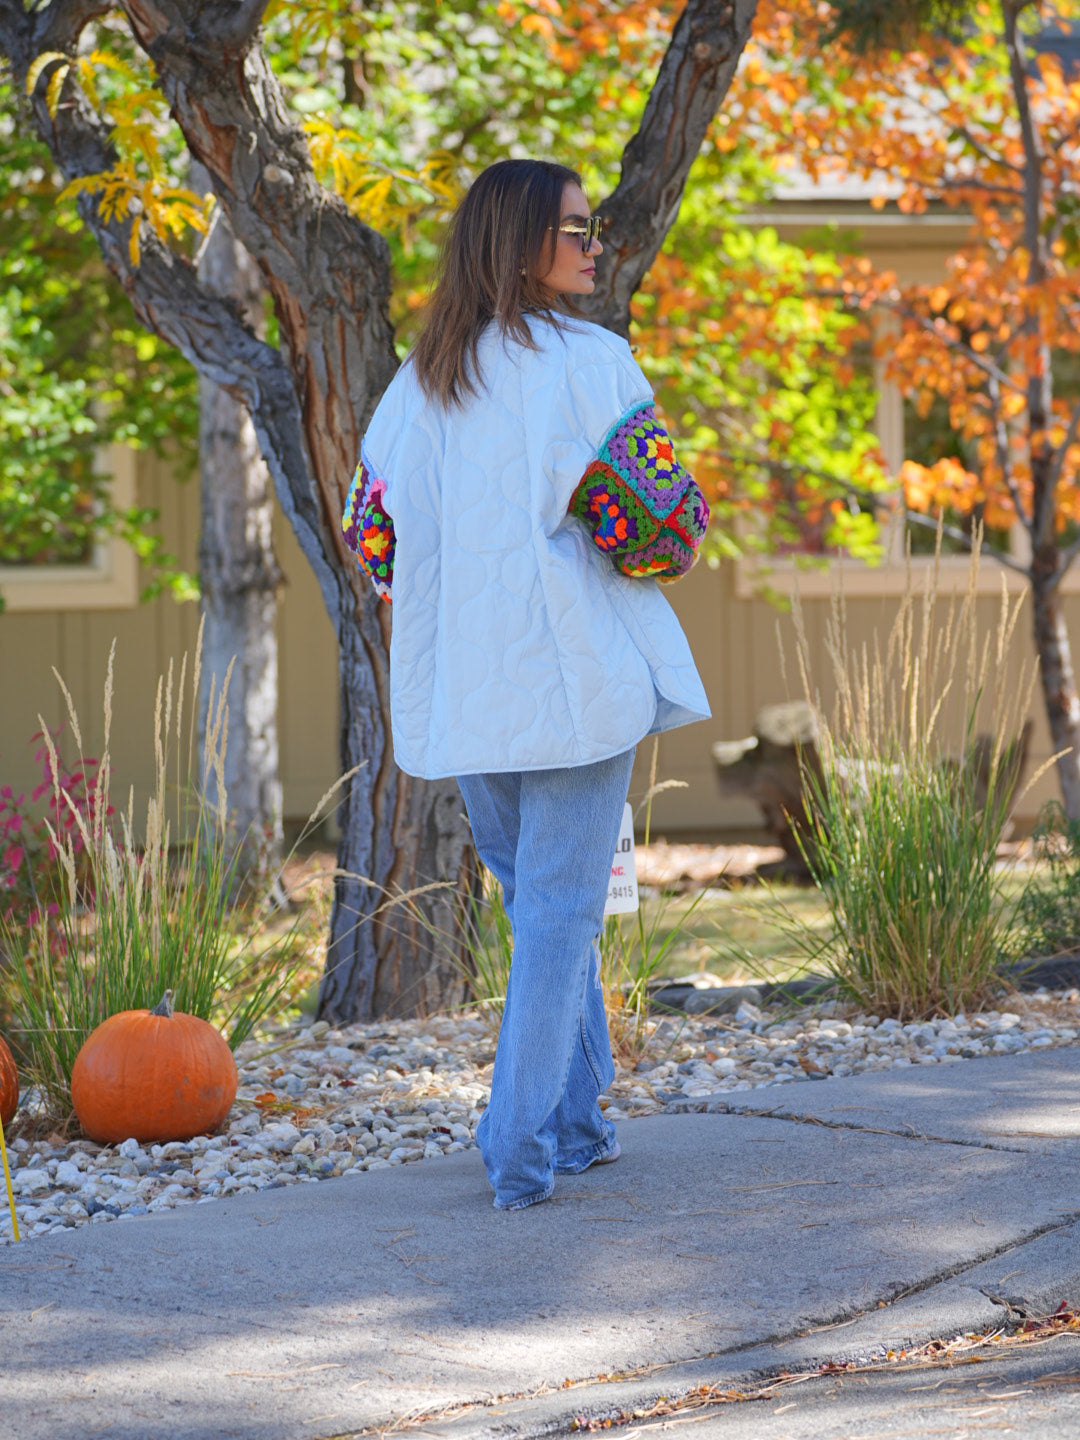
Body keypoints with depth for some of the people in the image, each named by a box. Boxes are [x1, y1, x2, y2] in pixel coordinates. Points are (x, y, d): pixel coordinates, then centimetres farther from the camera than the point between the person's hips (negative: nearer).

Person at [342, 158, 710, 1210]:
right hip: (574, 674, -6)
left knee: (537, 897, 19)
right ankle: (521, 1149, -3)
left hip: (460, 688, 6)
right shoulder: (590, 363, -10)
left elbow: (371, 534, 10)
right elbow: (657, 525, -14)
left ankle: (574, 1122, 22)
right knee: (562, 907, 0)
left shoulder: (420, 381, 8)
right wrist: (678, 533, 8)